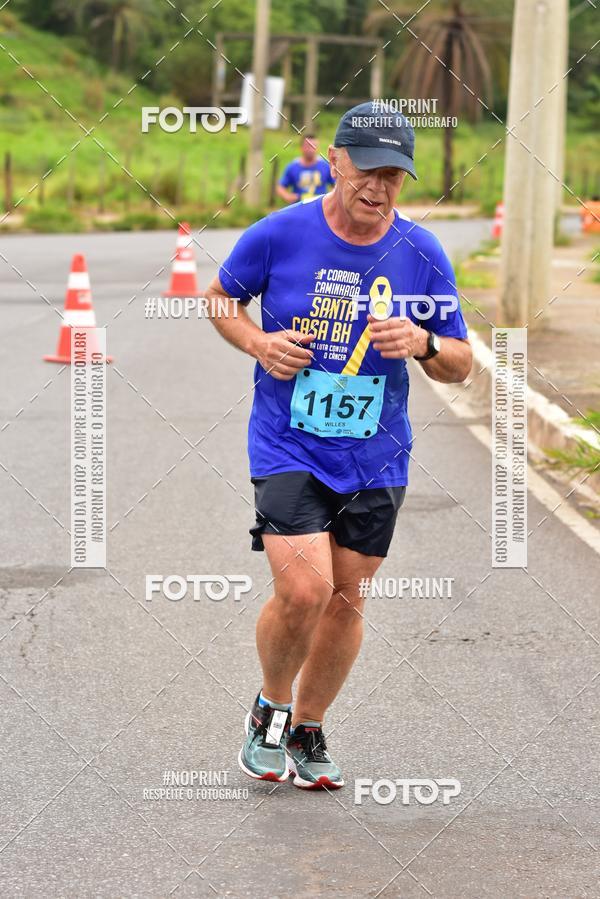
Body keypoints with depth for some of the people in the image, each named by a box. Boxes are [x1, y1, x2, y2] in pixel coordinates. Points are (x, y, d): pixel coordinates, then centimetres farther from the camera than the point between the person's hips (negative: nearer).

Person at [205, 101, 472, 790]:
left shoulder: (422, 255, -3)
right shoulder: (279, 235, -9)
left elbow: (460, 367, 4)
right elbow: (220, 298, 9)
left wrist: (423, 344, -18)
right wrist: (258, 343, -11)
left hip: (376, 457, 3)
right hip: (288, 448, -3)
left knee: (344, 597, 9)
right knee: (303, 589, -16)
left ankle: (307, 731, 31)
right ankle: (270, 707, 13)